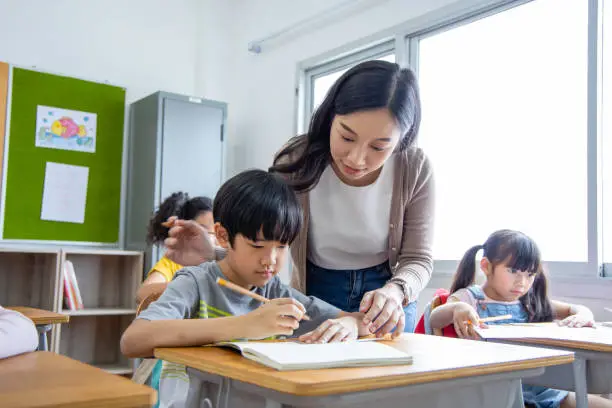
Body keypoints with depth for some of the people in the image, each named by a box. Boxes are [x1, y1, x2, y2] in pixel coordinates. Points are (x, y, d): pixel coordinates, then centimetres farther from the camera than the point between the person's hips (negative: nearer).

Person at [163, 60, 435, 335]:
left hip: (386, 295, 1)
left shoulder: (414, 169, -18)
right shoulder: (297, 161, -20)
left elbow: (418, 259, -13)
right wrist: (212, 256, -33)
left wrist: (395, 292, -35)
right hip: (314, 295, 0)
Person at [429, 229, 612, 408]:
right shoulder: (470, 297, 0)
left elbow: (580, 310, 19)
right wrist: (456, 308, -41)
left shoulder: (530, 302, 14)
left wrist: (581, 317, -7)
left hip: (539, 388, 6)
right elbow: (434, 321, -17)